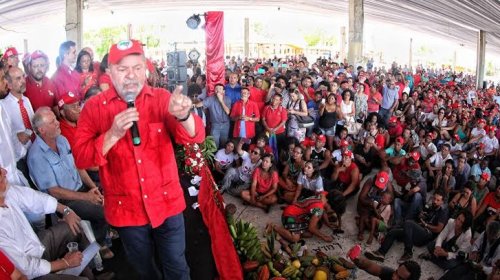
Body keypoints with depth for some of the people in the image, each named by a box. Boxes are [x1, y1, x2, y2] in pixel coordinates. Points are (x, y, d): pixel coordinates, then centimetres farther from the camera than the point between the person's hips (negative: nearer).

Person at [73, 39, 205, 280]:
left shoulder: (161, 98, -7)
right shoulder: (94, 107, -8)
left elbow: (195, 136, -19)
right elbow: (80, 158, -12)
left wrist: (183, 116, -42)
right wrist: (113, 134, -29)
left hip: (166, 203, 0)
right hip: (126, 208, 1)